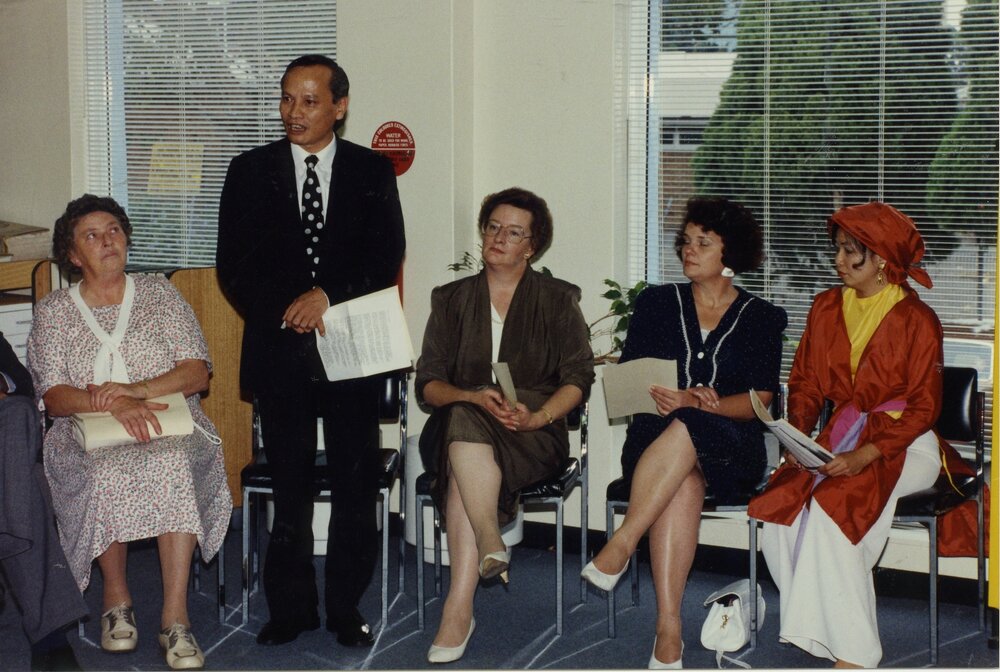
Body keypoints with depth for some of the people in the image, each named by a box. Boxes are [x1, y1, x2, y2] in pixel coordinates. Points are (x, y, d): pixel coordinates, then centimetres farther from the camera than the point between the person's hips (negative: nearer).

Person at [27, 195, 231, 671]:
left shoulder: (160, 295, 12)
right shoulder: (53, 312, 10)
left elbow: (197, 373, 2)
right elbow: (53, 396, -2)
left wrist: (135, 390, -16)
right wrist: (113, 405, -22)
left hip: (170, 428, 0)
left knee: (175, 465, -34)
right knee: (104, 469, -35)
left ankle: (175, 615, -33)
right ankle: (116, 596, -14)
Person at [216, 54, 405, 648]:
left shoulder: (373, 172, 6)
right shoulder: (252, 171, 7)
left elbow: (386, 259, -1)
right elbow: (234, 266, 3)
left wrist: (326, 295, -15)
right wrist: (285, 311, -11)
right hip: (280, 347, 1)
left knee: (357, 481, 2)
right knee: (287, 481, 5)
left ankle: (347, 605, 14)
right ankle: (291, 606, 15)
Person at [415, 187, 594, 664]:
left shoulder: (558, 300, 12)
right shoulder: (451, 300, 16)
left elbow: (578, 378, 3)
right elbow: (427, 382, 7)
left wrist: (536, 416, -17)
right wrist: (475, 398, -15)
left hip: (534, 431, -2)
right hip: (457, 424, 2)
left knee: (462, 467, -35)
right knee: (463, 420, -37)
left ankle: (459, 607, -37)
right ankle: (491, 546, -43)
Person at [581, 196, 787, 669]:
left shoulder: (762, 319, 10)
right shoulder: (656, 303, 16)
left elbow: (759, 401, 0)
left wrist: (698, 405, -18)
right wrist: (660, 398, -14)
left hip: (730, 446, -1)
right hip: (657, 438, 1)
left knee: (686, 433, -38)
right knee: (683, 482, -37)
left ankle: (621, 544, -41)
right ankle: (669, 630, -44)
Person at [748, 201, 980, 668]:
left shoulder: (917, 320, -7)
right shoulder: (826, 308, 10)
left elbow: (923, 407, -9)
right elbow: (805, 383, 14)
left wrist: (866, 455, -21)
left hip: (904, 445, -5)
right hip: (840, 437, 5)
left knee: (831, 506, -32)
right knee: (779, 510, -24)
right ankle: (820, 632, -13)